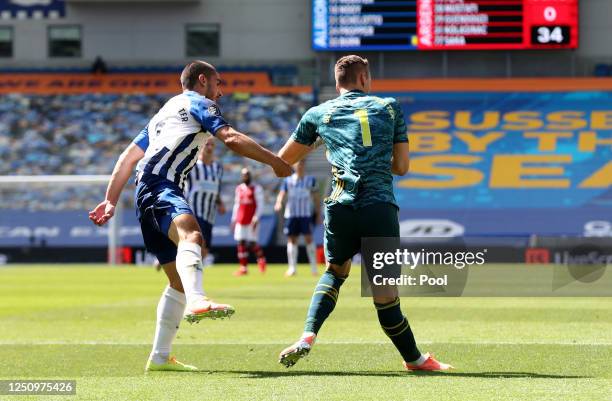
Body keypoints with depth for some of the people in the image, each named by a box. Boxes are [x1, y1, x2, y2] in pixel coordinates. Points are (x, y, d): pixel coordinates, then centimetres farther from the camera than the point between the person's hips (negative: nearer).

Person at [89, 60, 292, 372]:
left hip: (146, 195, 10)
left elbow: (128, 156, 31)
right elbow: (231, 139, -5)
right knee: (191, 233, -38)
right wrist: (274, 161, 2)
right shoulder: (198, 103, 10)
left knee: (178, 281, 14)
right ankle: (197, 303, -67)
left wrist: (111, 201, 28)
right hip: (160, 186, -10)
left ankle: (160, 357, 17)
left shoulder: (163, 114, 35)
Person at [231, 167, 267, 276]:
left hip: (252, 221, -5)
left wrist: (256, 218, -15)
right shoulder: (239, 189, 14)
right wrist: (234, 219, 15)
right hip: (241, 221, 5)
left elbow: (260, 205, -6)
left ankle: (261, 259, 17)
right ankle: (243, 267, 2)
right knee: (241, 243, 0)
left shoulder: (256, 188, -2)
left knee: (252, 243, -8)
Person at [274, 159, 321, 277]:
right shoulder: (288, 180, 11)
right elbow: (282, 194, 3)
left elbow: (316, 198, 9)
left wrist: (318, 213, 4)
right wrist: (279, 203, -18)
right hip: (291, 214, 2)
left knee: (308, 238, -10)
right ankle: (292, 268, 5)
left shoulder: (311, 180, 8)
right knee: (291, 239, 1)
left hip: (306, 214, -2)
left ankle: (314, 267, -6)